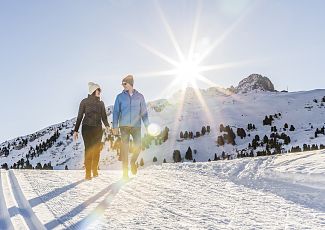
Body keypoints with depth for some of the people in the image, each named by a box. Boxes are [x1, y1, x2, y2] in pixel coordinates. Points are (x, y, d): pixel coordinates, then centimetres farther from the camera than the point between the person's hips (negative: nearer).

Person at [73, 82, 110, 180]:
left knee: (96, 150, 3)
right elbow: (79, 117, 3)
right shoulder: (84, 102, 1)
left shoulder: (101, 103, 11)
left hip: (98, 129, 4)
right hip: (87, 128, -3)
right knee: (88, 150, -9)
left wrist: (107, 125, -13)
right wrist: (76, 130, -1)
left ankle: (95, 171, 16)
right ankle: (88, 173, -6)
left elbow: (104, 117, 7)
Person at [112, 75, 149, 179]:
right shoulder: (120, 97, 5)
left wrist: (147, 126, 3)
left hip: (136, 126, 1)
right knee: (124, 147, -1)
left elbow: (144, 112, 9)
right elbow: (116, 112, 3)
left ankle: (133, 161, 29)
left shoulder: (139, 96, 7)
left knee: (138, 147, -4)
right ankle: (125, 171, 8)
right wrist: (115, 126, -6)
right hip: (124, 126, -1)